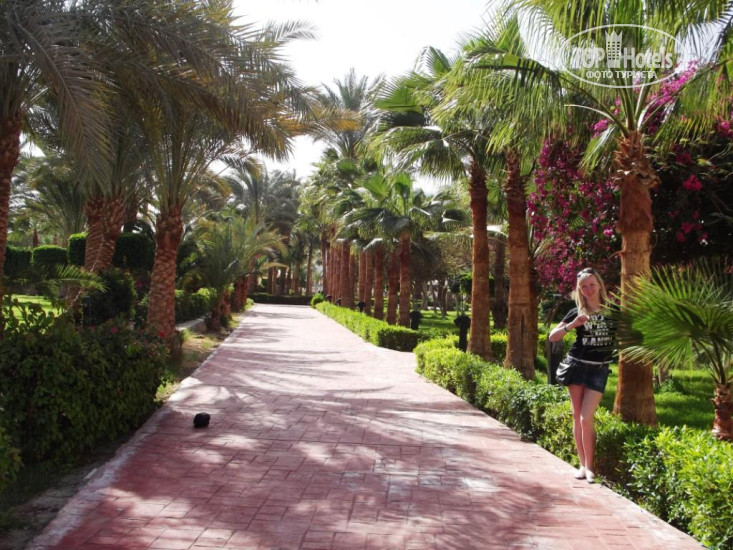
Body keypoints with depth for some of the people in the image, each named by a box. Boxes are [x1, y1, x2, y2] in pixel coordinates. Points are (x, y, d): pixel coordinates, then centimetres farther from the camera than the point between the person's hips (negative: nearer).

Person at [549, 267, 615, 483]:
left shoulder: (612, 311, 2)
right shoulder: (577, 313, 1)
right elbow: (552, 337, -2)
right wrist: (572, 324, -16)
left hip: (599, 369, -1)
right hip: (577, 366, 1)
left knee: (586, 418, -9)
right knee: (577, 417, 6)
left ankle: (589, 467, 2)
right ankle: (582, 464, 16)